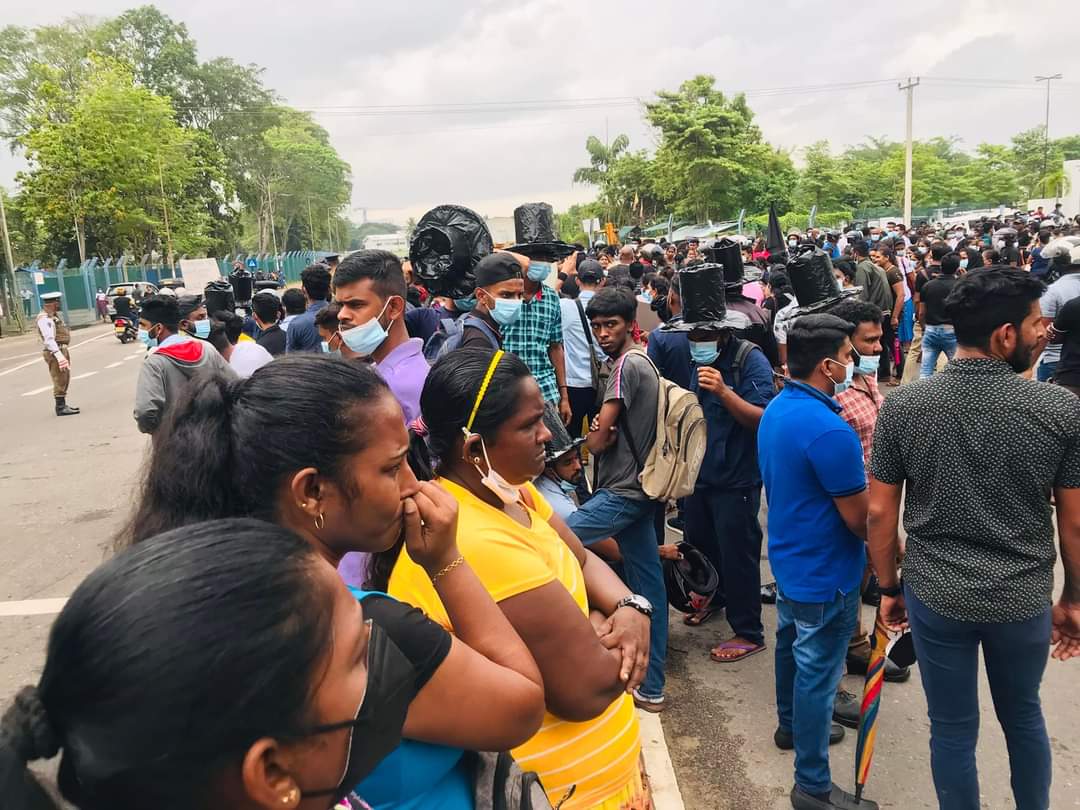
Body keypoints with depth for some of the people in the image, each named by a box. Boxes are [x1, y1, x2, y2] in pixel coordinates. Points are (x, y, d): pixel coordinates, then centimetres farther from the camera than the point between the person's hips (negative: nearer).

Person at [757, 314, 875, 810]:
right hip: (824, 573, -9)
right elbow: (860, 519, -22)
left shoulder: (777, 410, 0)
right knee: (818, 672, 4)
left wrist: (854, 462, 7)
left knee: (791, 645, 26)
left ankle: (792, 726, 48)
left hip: (788, 559, 9)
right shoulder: (830, 430, -30)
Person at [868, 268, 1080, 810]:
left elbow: (880, 513, -6)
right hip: (1024, 600, 1)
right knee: (1022, 715, 26)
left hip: (935, 597, 0)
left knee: (953, 728, 16)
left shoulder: (903, 405, -12)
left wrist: (890, 588, 7)